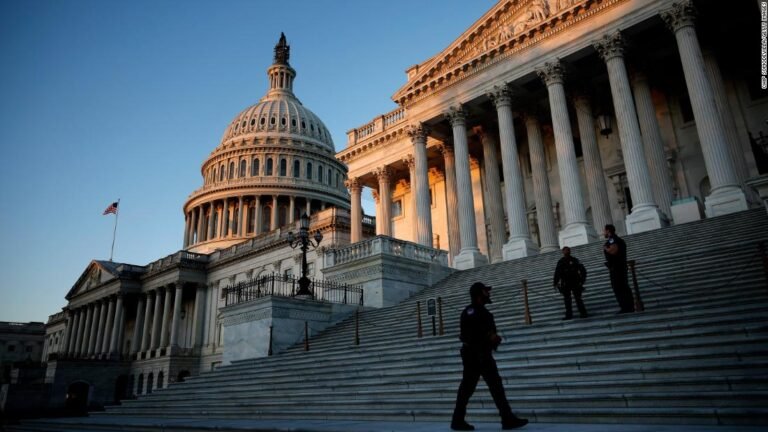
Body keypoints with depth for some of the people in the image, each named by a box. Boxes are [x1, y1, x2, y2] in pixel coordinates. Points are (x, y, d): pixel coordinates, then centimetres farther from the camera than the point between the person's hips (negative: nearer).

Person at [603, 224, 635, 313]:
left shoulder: (612, 239, -11)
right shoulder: (618, 239, 21)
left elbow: (613, 250, -26)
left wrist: (605, 248, -10)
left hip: (615, 267, -10)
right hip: (621, 266, 10)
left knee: (618, 288, -9)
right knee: (624, 287, 10)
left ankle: (625, 308, -11)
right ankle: (630, 307, 11)